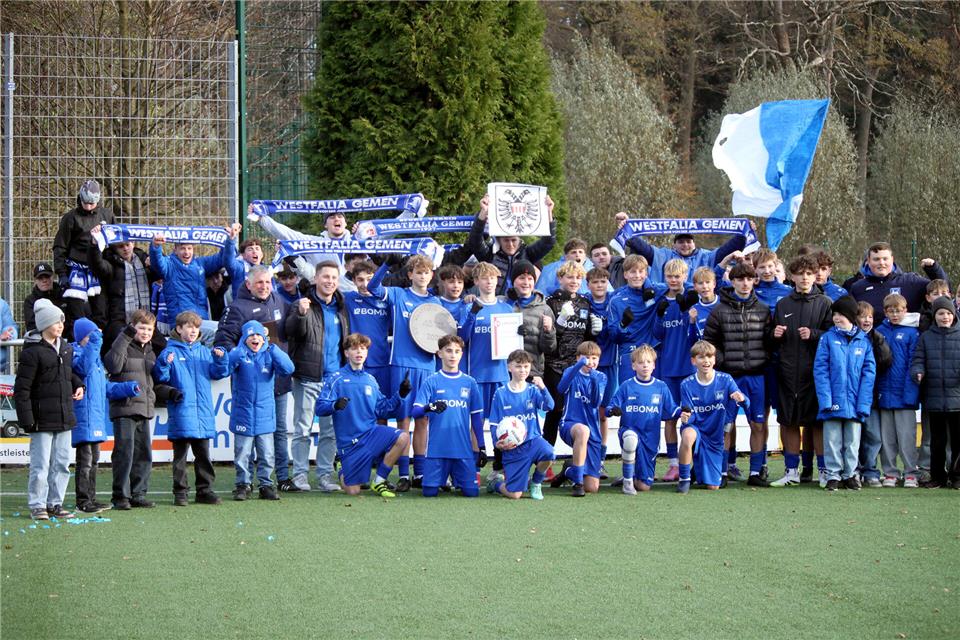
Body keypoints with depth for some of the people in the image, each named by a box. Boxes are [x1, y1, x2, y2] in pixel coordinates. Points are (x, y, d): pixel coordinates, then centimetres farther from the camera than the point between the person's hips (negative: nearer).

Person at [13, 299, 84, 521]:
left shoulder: (66, 348, 10)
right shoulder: (32, 352, -12)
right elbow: (22, 388, -12)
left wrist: (78, 385, 7)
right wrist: (26, 419, -16)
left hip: (64, 417, 7)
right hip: (42, 419, -7)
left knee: (62, 463, 10)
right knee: (41, 465, -4)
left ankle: (55, 504, 19)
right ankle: (37, 506, 6)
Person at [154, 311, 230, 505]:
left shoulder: (204, 352, 13)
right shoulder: (171, 351, -2)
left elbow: (217, 373, 9)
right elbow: (161, 377, -8)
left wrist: (220, 359, -8)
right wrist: (164, 364, -27)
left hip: (203, 412, 5)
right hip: (181, 413, -5)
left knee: (203, 454, 11)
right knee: (180, 455, 0)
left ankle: (205, 490, 17)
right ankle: (180, 492, 4)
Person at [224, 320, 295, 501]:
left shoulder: (269, 355, 3)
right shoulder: (238, 354, -1)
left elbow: (288, 369, -12)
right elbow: (226, 367, -21)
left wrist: (272, 348, -21)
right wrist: (241, 351, -34)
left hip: (265, 416, 1)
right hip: (243, 415, -1)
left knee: (267, 455, 5)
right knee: (242, 455, 4)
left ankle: (266, 484, 15)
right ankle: (243, 484, 15)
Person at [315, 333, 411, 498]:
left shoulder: (370, 380, 12)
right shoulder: (337, 379, -3)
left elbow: (382, 410, 12)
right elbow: (320, 407, -11)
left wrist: (399, 395, -1)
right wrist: (335, 405, -31)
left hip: (370, 433, 4)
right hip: (349, 441, -4)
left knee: (402, 438, -25)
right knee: (352, 491, -7)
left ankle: (379, 482, -7)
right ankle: (343, 472, 32)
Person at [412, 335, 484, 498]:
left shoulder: (469, 382, 8)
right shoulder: (431, 381, 1)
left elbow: (476, 417, 14)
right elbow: (415, 412, -7)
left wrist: (481, 446, 10)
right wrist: (429, 408, -29)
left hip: (463, 448, 2)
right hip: (437, 447, -2)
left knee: (471, 491, -7)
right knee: (430, 492, -7)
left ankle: (456, 479, 26)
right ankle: (442, 479, 27)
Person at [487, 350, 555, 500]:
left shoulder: (532, 390, 2)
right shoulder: (500, 394, 0)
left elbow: (549, 406, -15)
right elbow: (494, 424, 5)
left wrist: (543, 388, -31)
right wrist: (497, 443, -11)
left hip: (532, 439, 1)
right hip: (512, 447, -1)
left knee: (547, 453, -35)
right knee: (514, 495, -10)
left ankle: (536, 483, -1)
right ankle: (494, 483, 28)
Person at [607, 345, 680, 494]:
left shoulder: (661, 387, 4)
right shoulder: (626, 386, -1)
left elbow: (671, 410, 6)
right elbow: (610, 407, -2)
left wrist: (682, 412, -15)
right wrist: (613, 410, -25)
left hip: (650, 437, 2)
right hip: (629, 430, -2)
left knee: (644, 486, -2)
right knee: (630, 437, -42)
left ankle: (636, 476, 38)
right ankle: (627, 480, -22)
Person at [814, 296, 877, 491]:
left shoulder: (864, 341, 3)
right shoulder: (828, 338, 0)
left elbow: (869, 373, 1)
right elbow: (820, 370, -4)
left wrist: (863, 403, -8)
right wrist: (826, 399, -14)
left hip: (854, 401, 1)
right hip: (833, 401, -1)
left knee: (852, 441, 10)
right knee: (833, 439, 3)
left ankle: (850, 474, 19)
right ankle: (833, 474, 10)